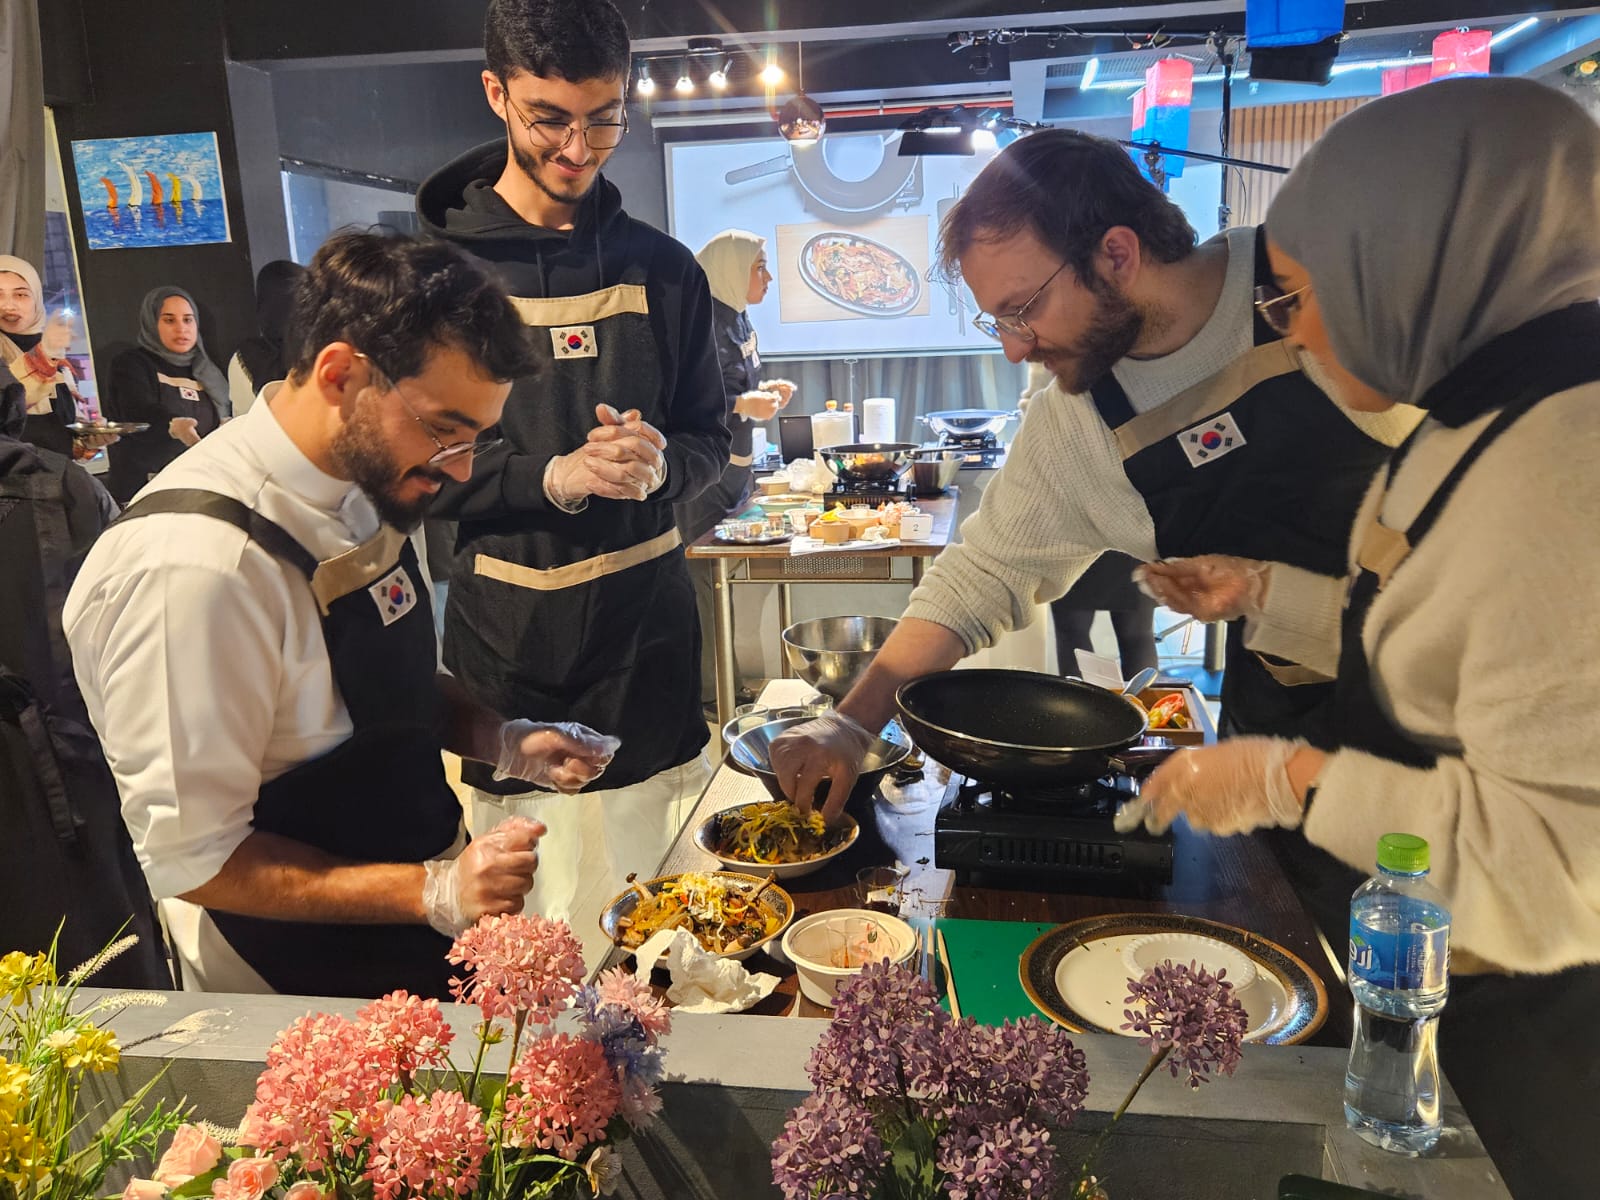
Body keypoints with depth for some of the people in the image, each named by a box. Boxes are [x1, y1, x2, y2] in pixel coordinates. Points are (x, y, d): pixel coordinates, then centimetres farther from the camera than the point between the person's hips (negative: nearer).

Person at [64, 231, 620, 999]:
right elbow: (191, 857, -24)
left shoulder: (366, 483, -6)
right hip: (304, 987, -7)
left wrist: (501, 742, -6)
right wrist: (433, 892, -29)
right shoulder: (193, 565, -30)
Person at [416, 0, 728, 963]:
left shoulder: (661, 268, 8)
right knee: (538, 922, 3)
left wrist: (661, 461, -10)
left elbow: (711, 441, 13)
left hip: (648, 628, 3)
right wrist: (553, 478, -17)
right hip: (509, 639, -2)